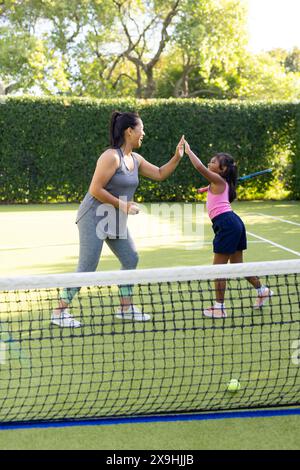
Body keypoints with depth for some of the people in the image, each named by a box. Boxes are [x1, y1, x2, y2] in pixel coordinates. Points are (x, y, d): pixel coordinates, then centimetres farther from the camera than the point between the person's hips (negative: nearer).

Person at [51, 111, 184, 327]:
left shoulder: (135, 159, 8)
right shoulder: (111, 157, -18)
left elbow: (160, 174, 18)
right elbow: (96, 190, -20)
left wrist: (177, 158, 5)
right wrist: (122, 204, -19)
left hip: (117, 220, 9)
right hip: (95, 218, -9)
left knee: (131, 259, 9)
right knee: (87, 268, -9)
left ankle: (126, 308, 21)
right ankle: (60, 312, 0)